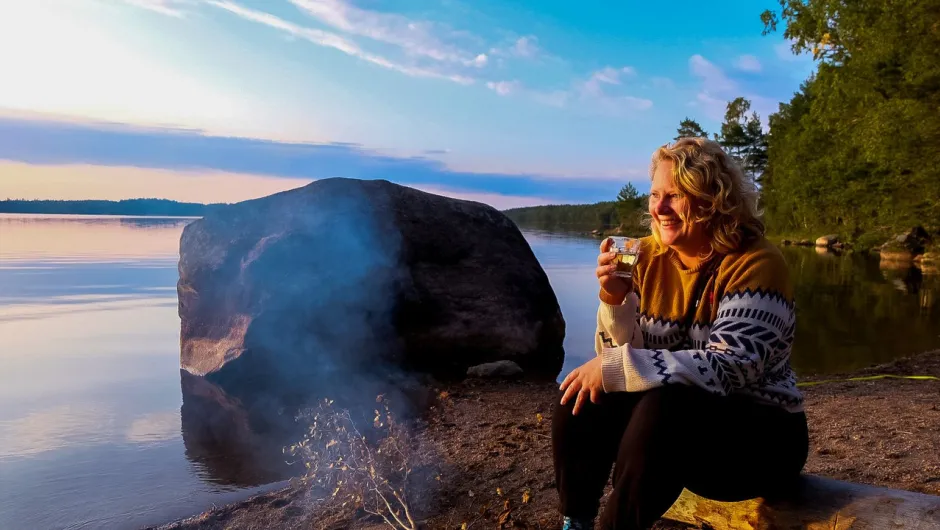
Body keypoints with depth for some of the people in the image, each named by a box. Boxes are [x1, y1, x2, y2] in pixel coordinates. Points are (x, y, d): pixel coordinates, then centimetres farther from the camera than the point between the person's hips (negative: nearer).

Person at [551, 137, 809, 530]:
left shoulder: (755, 263, -18)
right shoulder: (647, 257, -2)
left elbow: (727, 370, -28)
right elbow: (617, 357, -2)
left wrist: (615, 369, -32)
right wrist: (614, 300, -21)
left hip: (761, 434, -5)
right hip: (680, 418, 5)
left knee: (662, 410, -32)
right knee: (582, 401, -16)